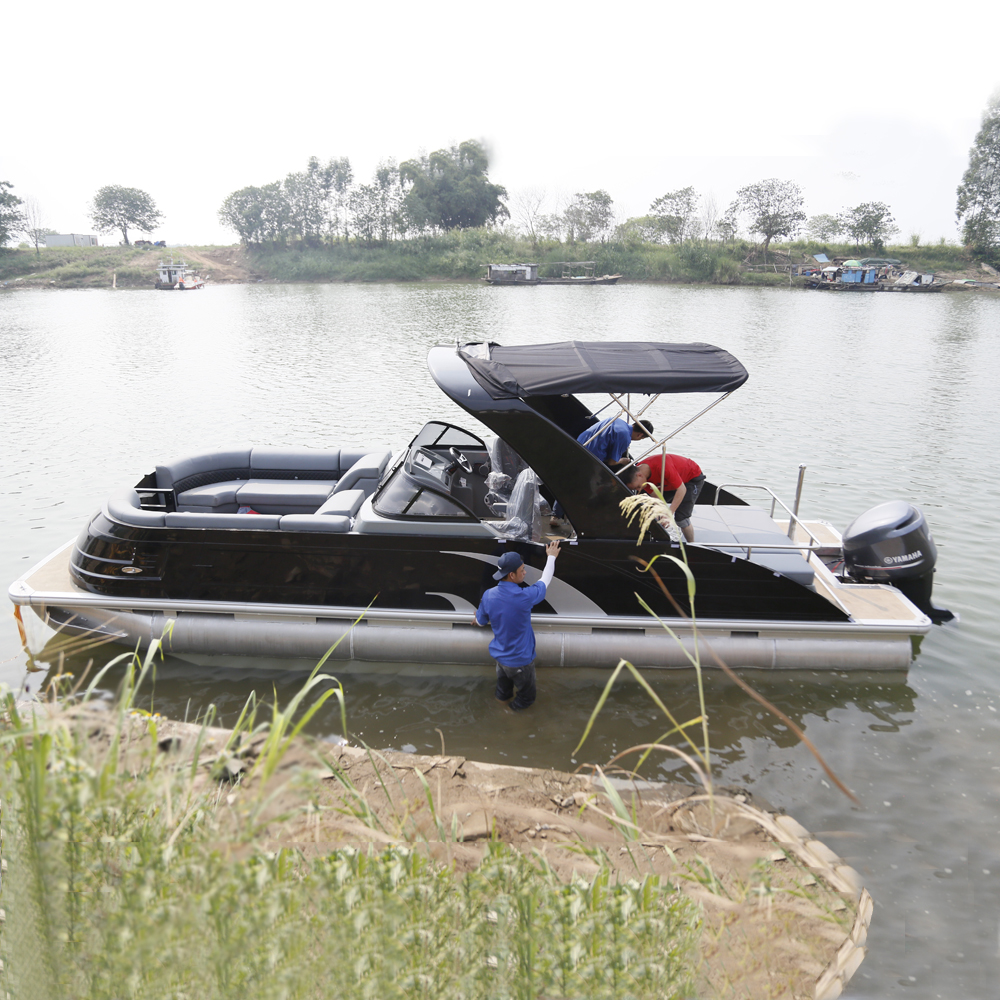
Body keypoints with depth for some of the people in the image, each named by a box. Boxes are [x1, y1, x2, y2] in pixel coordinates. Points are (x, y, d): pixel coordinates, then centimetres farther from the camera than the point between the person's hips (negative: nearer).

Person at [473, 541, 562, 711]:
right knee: (527, 694, 24)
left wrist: (477, 619, 27)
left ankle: (503, 697, 62)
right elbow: (545, 581, -13)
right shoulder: (524, 597, -33)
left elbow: (481, 623, 2)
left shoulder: (488, 595, -17)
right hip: (519, 660, -6)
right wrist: (551, 557, 4)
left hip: (498, 655, 6)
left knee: (503, 679, 36)